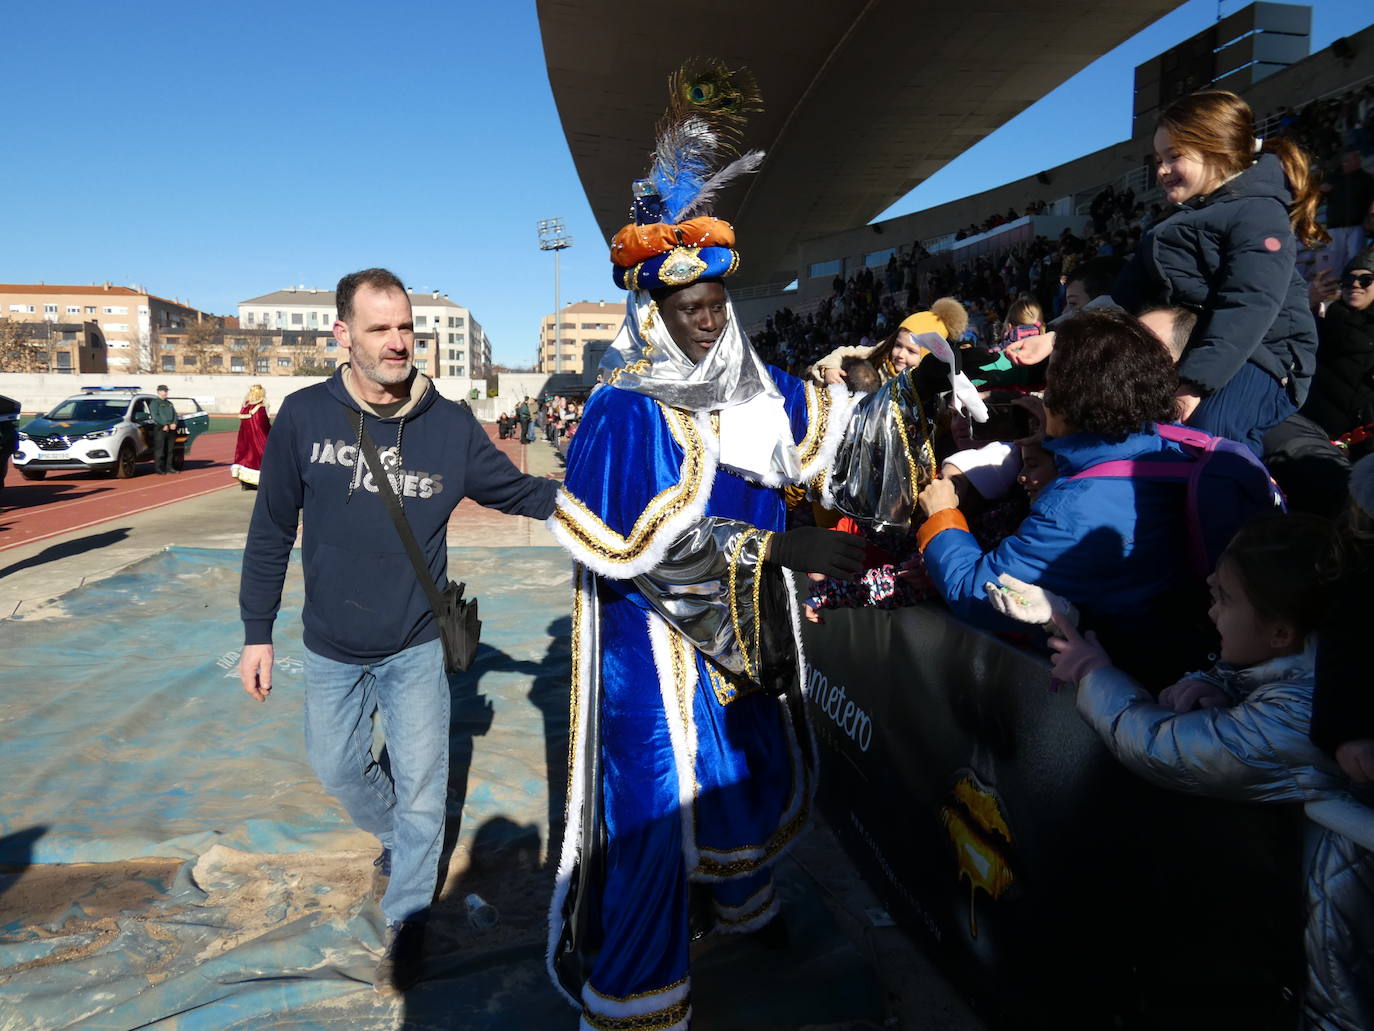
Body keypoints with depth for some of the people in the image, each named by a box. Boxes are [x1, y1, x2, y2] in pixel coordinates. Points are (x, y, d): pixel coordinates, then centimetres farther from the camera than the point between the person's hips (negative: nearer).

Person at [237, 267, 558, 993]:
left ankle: (406, 922, 27)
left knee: (420, 788, 5)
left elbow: (519, 491, -3)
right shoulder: (304, 416, -10)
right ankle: (395, 834, 49)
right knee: (337, 768, 18)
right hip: (331, 649, 2)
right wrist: (257, 632, 0)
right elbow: (271, 530, -3)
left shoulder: (449, 423, -11)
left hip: (416, 647, -1)